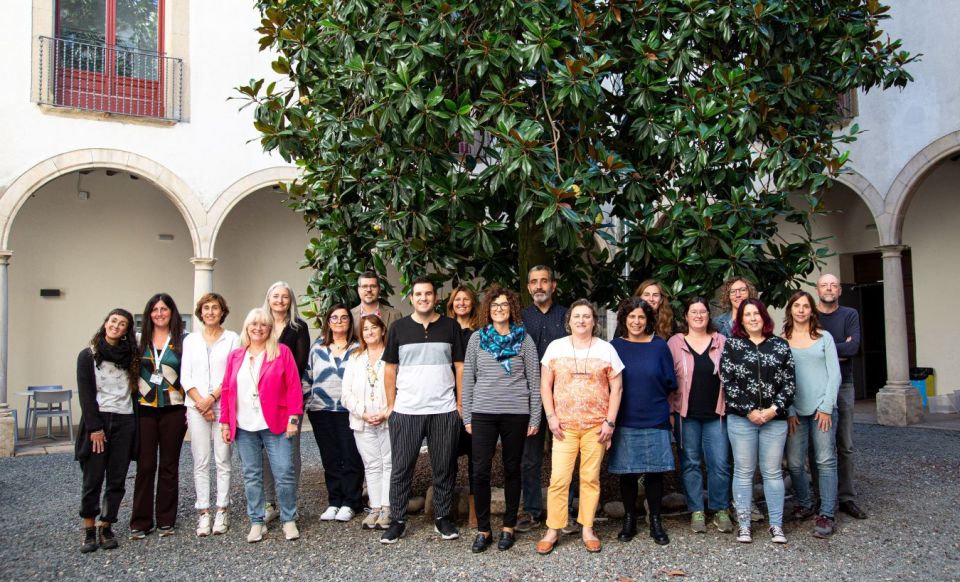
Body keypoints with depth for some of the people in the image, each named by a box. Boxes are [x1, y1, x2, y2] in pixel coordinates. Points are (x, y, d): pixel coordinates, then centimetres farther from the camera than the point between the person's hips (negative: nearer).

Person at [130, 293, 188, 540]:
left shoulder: (183, 340, 2)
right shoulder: (140, 340, 6)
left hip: (173, 410, -1)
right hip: (144, 410, 1)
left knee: (169, 465, 6)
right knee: (145, 465, 1)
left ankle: (166, 520, 17)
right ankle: (140, 521, 12)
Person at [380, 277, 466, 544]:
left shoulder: (450, 327, 5)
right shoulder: (398, 328, 5)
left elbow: (460, 367, 6)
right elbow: (390, 369, 7)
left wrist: (461, 403, 1)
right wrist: (391, 405, 2)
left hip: (444, 411, 0)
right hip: (405, 411, 0)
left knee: (444, 468, 8)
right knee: (401, 468, 4)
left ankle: (443, 518, 21)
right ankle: (397, 521, 16)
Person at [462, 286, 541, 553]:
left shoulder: (524, 339, 3)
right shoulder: (477, 338, 5)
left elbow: (534, 381, 3)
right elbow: (468, 379, 7)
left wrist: (535, 418, -1)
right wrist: (466, 416, 3)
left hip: (516, 413, 0)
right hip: (483, 413, 1)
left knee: (512, 470, 8)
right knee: (480, 471, -1)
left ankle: (509, 528, 21)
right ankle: (483, 530, 12)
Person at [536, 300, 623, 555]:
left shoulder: (606, 349, 5)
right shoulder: (556, 347, 5)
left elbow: (616, 388, 4)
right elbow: (545, 385, 6)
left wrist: (610, 421, -3)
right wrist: (551, 416, -3)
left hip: (596, 426, 0)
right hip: (564, 425, 0)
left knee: (591, 477, 4)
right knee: (558, 479, -3)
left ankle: (587, 528, 18)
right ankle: (553, 530, 8)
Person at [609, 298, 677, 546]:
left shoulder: (659, 346, 1)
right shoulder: (615, 346, 1)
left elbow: (670, 383, 7)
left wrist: (657, 404, 10)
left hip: (655, 420, 0)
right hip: (624, 421, 0)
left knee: (654, 472, 5)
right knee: (627, 472, 6)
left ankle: (656, 522, 19)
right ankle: (629, 520, 22)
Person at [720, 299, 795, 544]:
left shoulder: (780, 345, 7)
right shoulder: (731, 345, 3)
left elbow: (789, 382, 4)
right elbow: (727, 382, -3)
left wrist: (774, 409, -8)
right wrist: (749, 411, -9)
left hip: (774, 418, 1)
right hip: (741, 418, -1)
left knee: (772, 472, 6)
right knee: (743, 472, 5)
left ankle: (776, 524, 15)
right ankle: (743, 524, 13)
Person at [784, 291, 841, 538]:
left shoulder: (824, 338, 7)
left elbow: (834, 374, 3)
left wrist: (826, 407, -6)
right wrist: (788, 411, -3)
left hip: (821, 407, 0)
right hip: (795, 410, 1)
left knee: (826, 461, -2)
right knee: (794, 463, 1)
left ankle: (826, 514, 3)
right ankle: (804, 504, 21)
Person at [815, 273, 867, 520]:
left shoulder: (850, 315, 6)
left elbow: (853, 346, -10)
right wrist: (839, 349, -12)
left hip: (843, 384, 1)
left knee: (845, 445, 5)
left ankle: (846, 498, 14)